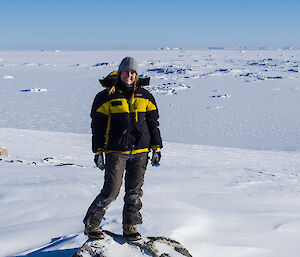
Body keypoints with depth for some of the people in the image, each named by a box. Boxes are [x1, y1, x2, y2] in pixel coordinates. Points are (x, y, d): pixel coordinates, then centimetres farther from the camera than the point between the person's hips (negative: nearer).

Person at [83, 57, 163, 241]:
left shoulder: (145, 96, 10)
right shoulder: (107, 97, -1)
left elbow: (153, 123, 14)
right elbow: (98, 126, 0)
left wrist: (156, 147, 10)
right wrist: (98, 151, -4)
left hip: (140, 152, 4)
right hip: (116, 152, -4)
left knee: (135, 191, 8)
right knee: (111, 191, -6)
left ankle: (130, 226, 23)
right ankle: (91, 224, 11)